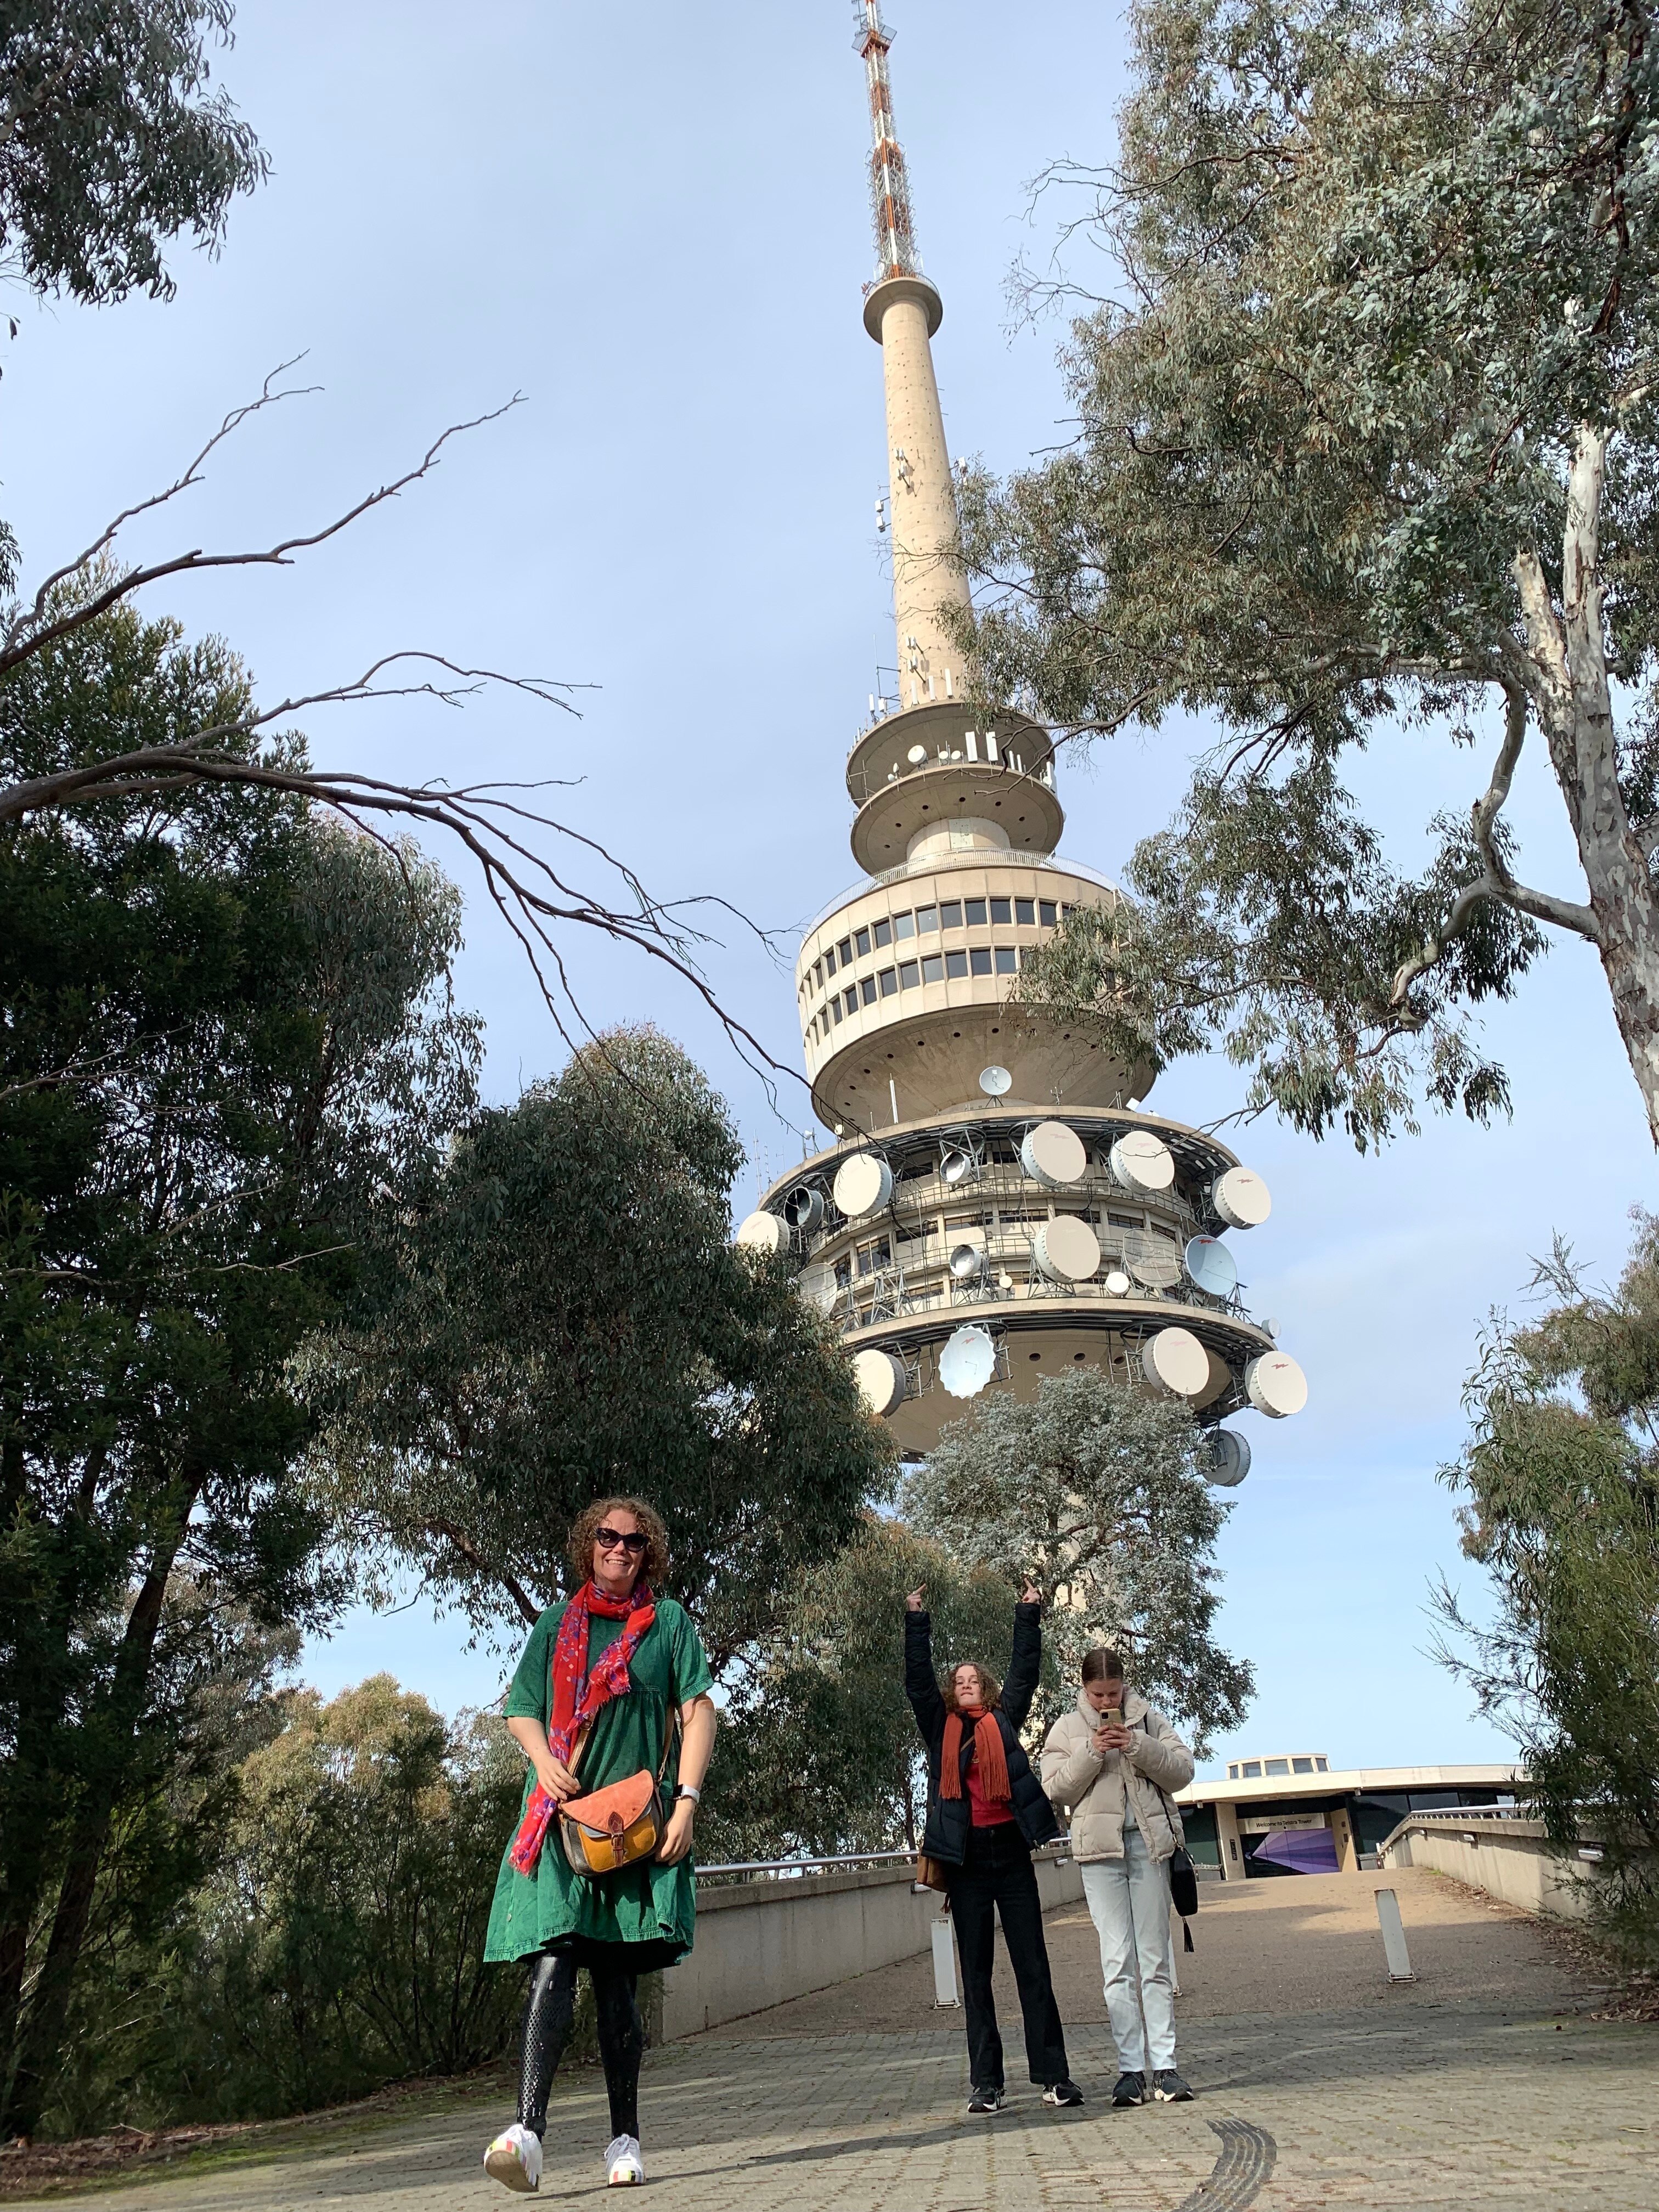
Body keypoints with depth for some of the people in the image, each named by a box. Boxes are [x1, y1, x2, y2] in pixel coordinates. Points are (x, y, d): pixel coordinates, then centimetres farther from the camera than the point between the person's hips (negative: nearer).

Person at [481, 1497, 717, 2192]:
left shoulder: (669, 1622, 9)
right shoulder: (557, 1622, 13)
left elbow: (698, 1710, 3)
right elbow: (521, 1708, 13)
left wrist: (686, 1800, -7)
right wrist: (545, 1762, -7)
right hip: (563, 1816, 0)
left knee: (617, 1978, 4)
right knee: (552, 1963, -13)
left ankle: (625, 2140, 14)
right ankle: (528, 2131, -18)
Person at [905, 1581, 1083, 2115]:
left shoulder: (1004, 1720, 11)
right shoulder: (941, 1728, 10)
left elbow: (1024, 1674, 8)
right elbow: (917, 1681, 3)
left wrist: (1028, 1616, 5)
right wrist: (916, 1621, -1)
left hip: (1011, 1851, 0)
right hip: (966, 1858, 0)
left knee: (1033, 1968, 2)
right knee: (975, 1975, 5)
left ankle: (1054, 2076, 7)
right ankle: (985, 2083, 10)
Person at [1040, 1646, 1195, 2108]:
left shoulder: (1149, 1720, 8)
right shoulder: (1067, 1728, 7)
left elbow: (1183, 1771, 2)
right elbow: (1055, 1788, 0)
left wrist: (1139, 1747, -12)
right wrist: (1091, 1753, -11)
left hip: (1149, 1844, 1)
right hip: (1099, 1849, -1)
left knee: (1155, 1958, 4)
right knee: (1117, 1960, -2)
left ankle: (1164, 2064, 8)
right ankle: (1130, 2068, 3)